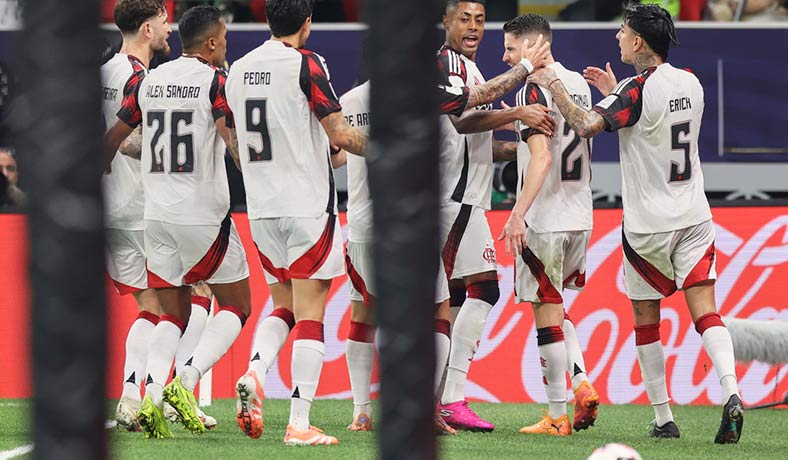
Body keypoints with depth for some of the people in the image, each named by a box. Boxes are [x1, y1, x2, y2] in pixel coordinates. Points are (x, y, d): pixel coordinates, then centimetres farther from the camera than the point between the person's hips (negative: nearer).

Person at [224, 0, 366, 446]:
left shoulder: (238, 69, 9)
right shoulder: (306, 63, -10)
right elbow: (340, 135, -13)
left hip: (261, 207, 6)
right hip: (308, 204, -6)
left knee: (285, 306, 17)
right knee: (310, 313, -2)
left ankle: (254, 373, -10)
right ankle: (300, 423, -6)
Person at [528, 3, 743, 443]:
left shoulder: (636, 90, -16)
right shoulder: (691, 84, 5)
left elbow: (586, 125, -27)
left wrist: (554, 86, -12)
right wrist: (615, 92, 26)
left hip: (648, 225, -5)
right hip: (694, 218, 5)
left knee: (646, 321, 10)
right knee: (706, 312, -4)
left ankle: (663, 418, 12)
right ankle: (731, 393, -26)